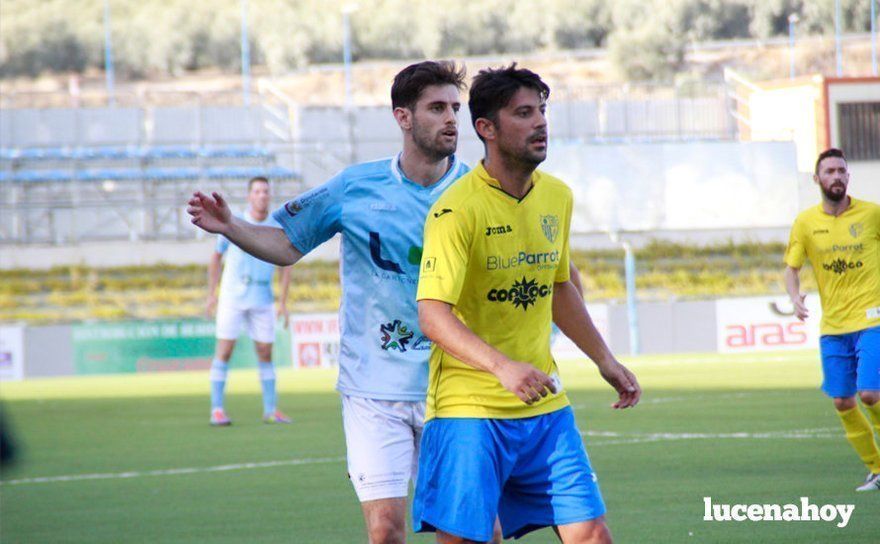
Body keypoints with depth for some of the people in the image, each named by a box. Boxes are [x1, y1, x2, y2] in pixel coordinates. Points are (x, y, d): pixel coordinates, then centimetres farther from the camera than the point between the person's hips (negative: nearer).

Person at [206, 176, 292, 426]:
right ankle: (217, 410, -3)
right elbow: (216, 257, 8)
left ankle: (270, 410, 12)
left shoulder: (278, 230, 1)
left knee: (266, 353, 4)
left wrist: (283, 302, 2)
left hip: (262, 300, 2)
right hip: (232, 297, -2)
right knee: (224, 350, -6)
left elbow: (286, 267, 9)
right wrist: (212, 293, 5)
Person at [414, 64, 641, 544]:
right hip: (469, 408, -6)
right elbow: (432, 315, -24)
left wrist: (604, 360, 25)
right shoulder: (458, 209, -15)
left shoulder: (557, 197, 8)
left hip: (544, 404, 6)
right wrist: (501, 366, -36)